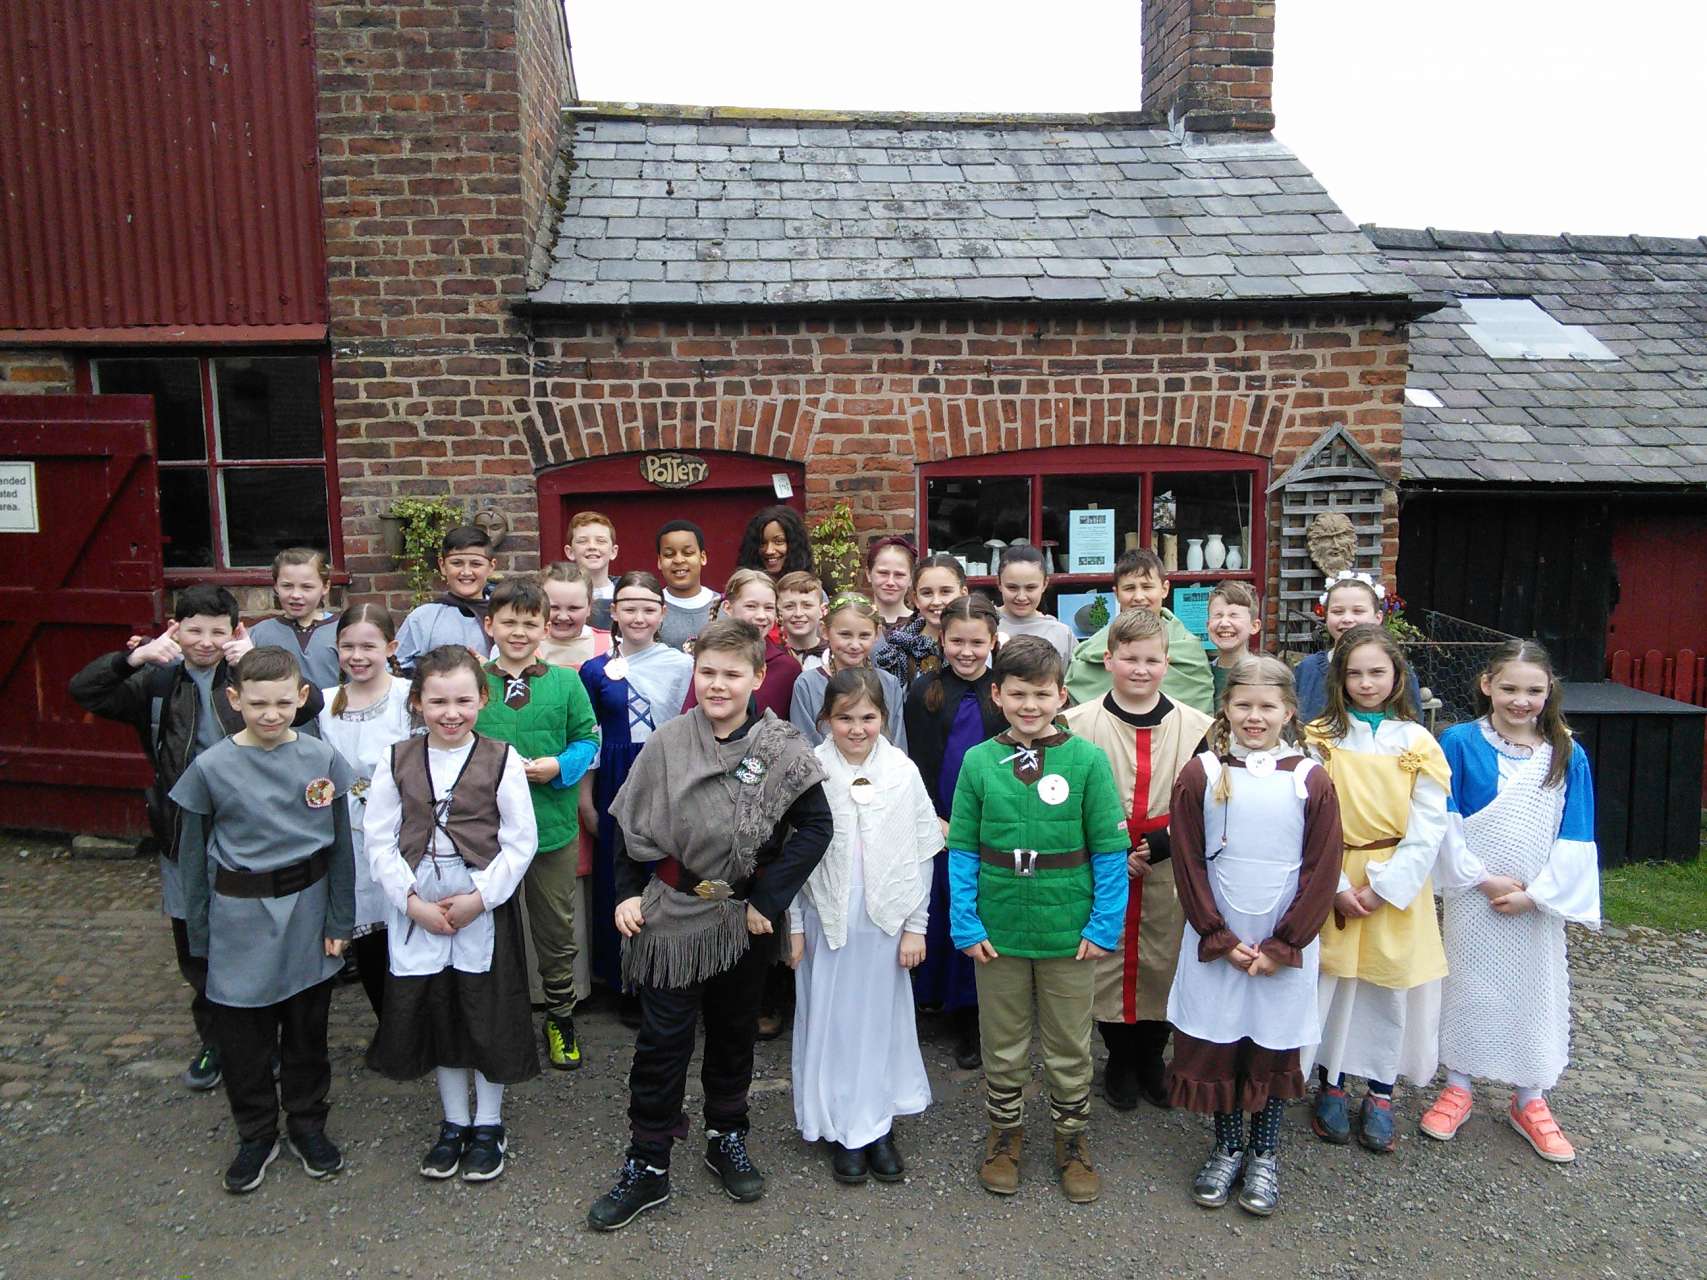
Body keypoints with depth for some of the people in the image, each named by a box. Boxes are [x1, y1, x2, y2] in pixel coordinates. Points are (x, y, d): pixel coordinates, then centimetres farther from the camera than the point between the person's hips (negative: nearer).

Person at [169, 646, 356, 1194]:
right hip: (240, 915, 0)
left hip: (307, 909, 1)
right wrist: (200, 932, 0)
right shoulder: (210, 767, -9)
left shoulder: (322, 759, -7)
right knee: (242, 1036, 10)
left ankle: (307, 1123, 34)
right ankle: (256, 1134, 31)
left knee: (307, 1029, 15)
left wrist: (338, 921, -1)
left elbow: (341, 845, -1)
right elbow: (194, 854, -1)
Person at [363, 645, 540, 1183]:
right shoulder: (397, 761, 1)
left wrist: (478, 897, -13)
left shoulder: (501, 759, -6)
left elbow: (521, 841, -6)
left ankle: (488, 1126, 25)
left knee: (489, 1015, 6)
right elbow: (380, 841, 0)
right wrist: (413, 901, -9)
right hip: (416, 907, 2)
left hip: (485, 905, -2)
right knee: (432, 1013, 12)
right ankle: (453, 1123, 31)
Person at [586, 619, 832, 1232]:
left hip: (745, 918, 0)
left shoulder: (781, 747, -10)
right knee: (661, 1041, 5)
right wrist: (629, 894, -2)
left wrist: (768, 900, -13)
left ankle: (727, 1137, 38)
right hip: (671, 912, 0)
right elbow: (630, 822, 4)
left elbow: (816, 826, -11)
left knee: (734, 1032, 18)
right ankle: (646, 1165, 20)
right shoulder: (667, 742, -5)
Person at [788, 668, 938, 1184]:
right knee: (830, 1021, 9)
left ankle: (880, 1126, 29)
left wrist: (916, 926, 0)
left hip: (886, 919, 1)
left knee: (883, 1018, 11)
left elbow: (921, 854, 0)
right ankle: (841, 1128, 26)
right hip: (826, 920, -1)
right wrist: (794, 926, -1)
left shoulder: (903, 771, -5)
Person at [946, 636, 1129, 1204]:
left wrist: (1104, 925, -9)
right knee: (1003, 1046, 18)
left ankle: (1071, 1137, 37)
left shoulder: (1087, 760, -9)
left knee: (1070, 1049, 16)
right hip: (997, 931, 1)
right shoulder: (978, 761, -6)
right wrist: (965, 924, -7)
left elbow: (1110, 850, -6)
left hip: (1068, 934, -1)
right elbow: (962, 851, -2)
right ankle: (1005, 1131, 39)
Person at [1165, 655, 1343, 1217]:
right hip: (1214, 944, 0)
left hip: (1285, 948, 0)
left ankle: (1263, 1154, 30)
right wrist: (1221, 939, -9)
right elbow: (1188, 865, -4)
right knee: (1214, 1046, 8)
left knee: (1275, 1050, 11)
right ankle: (1227, 1147, 29)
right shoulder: (1200, 775, -5)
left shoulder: (1310, 780, -5)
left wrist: (1281, 947, -8)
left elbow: (1322, 873, -4)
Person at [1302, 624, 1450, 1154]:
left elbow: (1428, 828, -4)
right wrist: (1335, 886, -13)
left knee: (1391, 987, 7)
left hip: (1396, 886, 1)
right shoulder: (1318, 739, -2)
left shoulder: (1417, 743, -1)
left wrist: (1383, 887, -12)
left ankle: (1381, 1095, 25)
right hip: (1332, 886, 0)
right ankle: (1330, 1086, 25)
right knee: (1332, 984, 6)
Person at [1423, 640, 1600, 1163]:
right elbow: (1446, 821, -8)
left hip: (1539, 902, 2)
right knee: (1467, 985, 10)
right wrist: (1484, 879, -14)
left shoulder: (1568, 756, -2)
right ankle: (1457, 1087, 27)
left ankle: (1529, 1101, 29)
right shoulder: (1460, 743, -8)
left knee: (1535, 991, 12)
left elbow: (1575, 840, -3)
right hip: (1472, 897, -2)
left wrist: (1534, 893, -11)